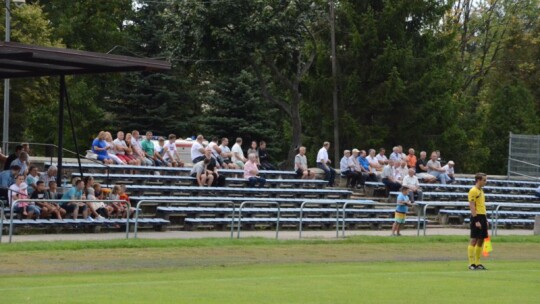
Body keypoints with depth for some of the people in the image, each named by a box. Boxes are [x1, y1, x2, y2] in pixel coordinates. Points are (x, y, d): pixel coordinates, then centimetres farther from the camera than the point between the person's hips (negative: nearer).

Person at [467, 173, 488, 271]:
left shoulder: (481, 191, 17)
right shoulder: (473, 191, -11)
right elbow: (472, 206, -16)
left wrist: (485, 219, 18)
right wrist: (476, 221, -21)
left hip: (482, 216, 9)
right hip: (477, 217, -9)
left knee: (481, 240, 9)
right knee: (474, 240, -7)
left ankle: (477, 263, 15)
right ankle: (471, 264, -6)